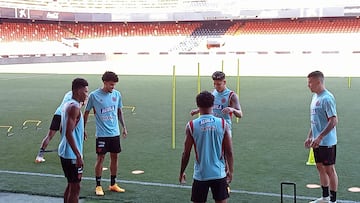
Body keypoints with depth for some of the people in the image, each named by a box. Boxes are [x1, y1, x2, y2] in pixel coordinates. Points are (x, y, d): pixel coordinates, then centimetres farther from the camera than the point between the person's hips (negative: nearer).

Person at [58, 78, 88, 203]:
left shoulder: (67, 104, 11)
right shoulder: (74, 107, -18)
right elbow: (69, 133, -25)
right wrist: (78, 156, -25)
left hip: (64, 153, 10)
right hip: (72, 155, -10)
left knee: (71, 185, 18)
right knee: (75, 187, -2)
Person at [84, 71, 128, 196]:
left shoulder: (117, 94, 2)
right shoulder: (94, 95, -9)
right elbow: (86, 112, 1)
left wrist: (124, 127, 12)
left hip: (115, 133, 4)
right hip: (102, 134, -4)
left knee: (114, 157, 11)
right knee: (100, 159, 1)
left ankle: (113, 184, 24)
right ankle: (98, 186, 14)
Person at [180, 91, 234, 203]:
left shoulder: (191, 126, -7)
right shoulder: (223, 123, -4)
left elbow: (186, 154, -3)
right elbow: (229, 152, -2)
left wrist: (181, 172, 11)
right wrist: (230, 171, 12)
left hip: (200, 175, 0)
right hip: (219, 174, 1)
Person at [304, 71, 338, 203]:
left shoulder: (327, 98, -18)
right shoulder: (315, 97, 11)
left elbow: (334, 121, -23)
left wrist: (319, 137, -25)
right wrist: (310, 137, 18)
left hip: (327, 142, -9)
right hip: (317, 141, 9)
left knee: (329, 169, 0)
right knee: (320, 167, 16)